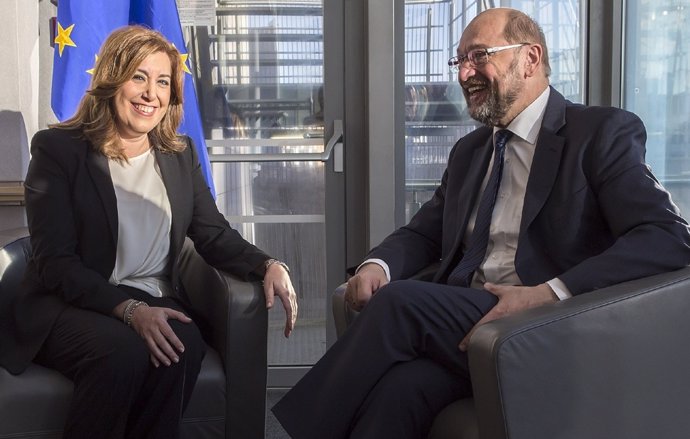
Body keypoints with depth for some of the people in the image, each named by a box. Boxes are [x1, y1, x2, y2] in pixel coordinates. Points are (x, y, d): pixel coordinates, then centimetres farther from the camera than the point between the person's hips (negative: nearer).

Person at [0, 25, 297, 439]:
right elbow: (55, 262, -10)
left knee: (186, 345, -31)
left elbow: (215, 235, 8)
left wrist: (268, 265, -14)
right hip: (69, 304, -3)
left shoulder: (181, 154, 13)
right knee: (124, 350, -35)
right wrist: (128, 309, -25)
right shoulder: (58, 149, -2)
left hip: (155, 301, 4)